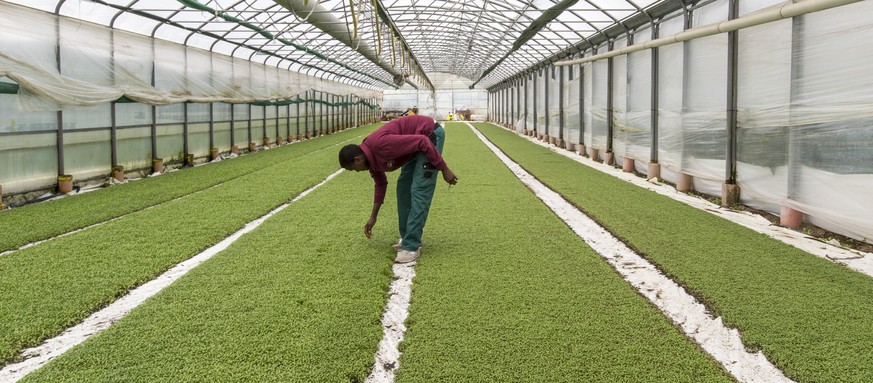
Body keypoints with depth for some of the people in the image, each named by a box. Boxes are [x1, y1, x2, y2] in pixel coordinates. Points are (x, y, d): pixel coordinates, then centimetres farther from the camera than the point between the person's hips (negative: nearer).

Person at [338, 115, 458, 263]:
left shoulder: (381, 145, -28)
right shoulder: (369, 155, 2)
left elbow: (422, 142, -27)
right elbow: (380, 183, 19)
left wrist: (444, 169, -22)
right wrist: (373, 217, 23)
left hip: (431, 135, -9)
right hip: (417, 139, 9)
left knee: (419, 190, -12)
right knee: (403, 187, 9)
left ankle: (411, 246, -10)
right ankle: (407, 238, 17)